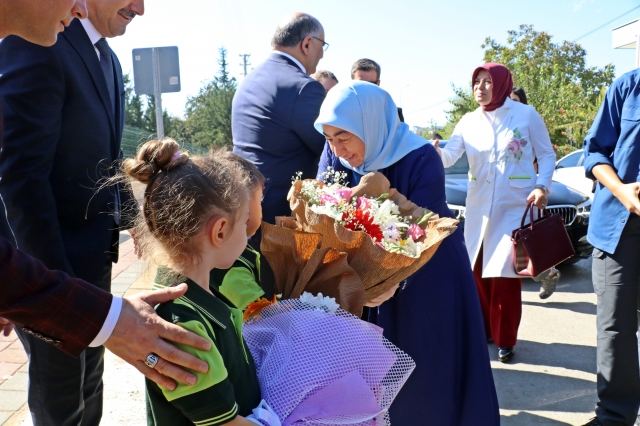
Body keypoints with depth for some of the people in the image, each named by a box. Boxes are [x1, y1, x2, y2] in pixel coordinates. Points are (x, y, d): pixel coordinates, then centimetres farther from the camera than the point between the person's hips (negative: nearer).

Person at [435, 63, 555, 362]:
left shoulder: (526, 115, -2)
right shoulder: (469, 121, 6)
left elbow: (547, 155, 2)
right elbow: (449, 156, -5)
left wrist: (542, 187, -14)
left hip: (516, 206, -4)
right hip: (478, 207, 4)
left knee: (505, 274, -4)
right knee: (477, 272, 7)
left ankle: (505, 340, 13)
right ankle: (482, 329, 26)